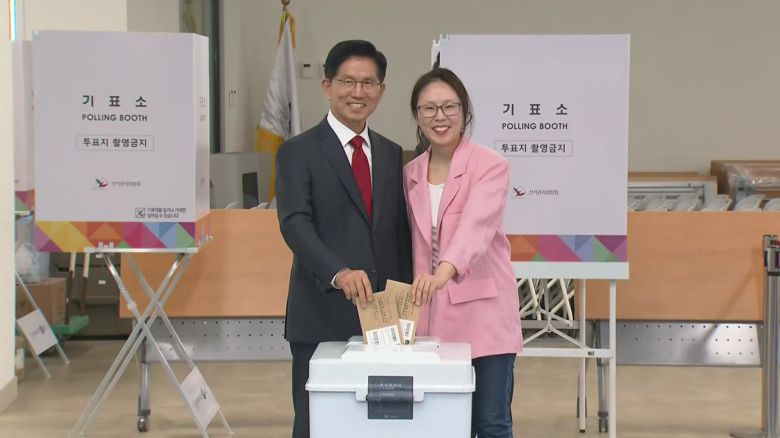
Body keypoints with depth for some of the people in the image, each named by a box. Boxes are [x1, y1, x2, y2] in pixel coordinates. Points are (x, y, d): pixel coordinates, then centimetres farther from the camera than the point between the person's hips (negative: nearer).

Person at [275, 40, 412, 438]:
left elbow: (401, 235, 15)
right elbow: (295, 224, -16)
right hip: (322, 319, -4)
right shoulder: (298, 152, -2)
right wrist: (339, 273, -33)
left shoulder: (391, 154, 14)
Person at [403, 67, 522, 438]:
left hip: (483, 311, -4)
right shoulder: (410, 174, 10)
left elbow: (477, 224, -25)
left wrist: (444, 271, -42)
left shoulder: (490, 166, -7)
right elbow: (413, 243, 14)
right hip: (433, 314, 4)